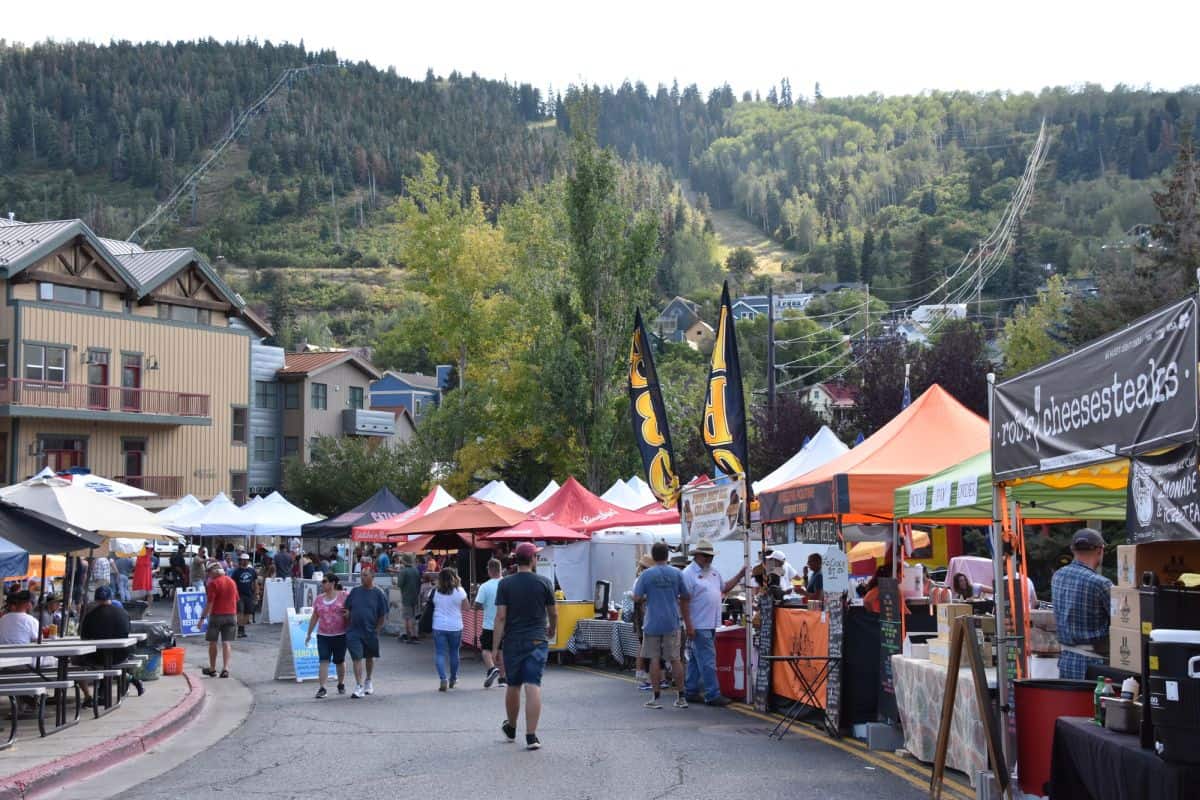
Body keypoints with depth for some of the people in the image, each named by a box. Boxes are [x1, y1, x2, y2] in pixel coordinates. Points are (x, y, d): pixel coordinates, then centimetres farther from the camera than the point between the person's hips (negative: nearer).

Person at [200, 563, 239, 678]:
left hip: (216, 615, -4)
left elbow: (209, 602, -14)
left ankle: (212, 668, 19)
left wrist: (203, 617, -10)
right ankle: (226, 668, -12)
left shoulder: (213, 583, -10)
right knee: (227, 643, 0)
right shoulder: (232, 582, 8)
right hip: (231, 615, 4)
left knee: (213, 642, 10)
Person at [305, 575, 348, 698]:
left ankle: (341, 684, 28)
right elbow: (314, 617, 15)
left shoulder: (343, 596, -4)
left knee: (339, 661, 9)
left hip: (340, 635, -3)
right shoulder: (319, 599, 9)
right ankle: (322, 688, -13)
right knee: (324, 660, -8)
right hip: (323, 636, 3)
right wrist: (309, 634, 16)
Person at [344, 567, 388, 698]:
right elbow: (347, 611, 10)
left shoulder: (378, 594, -4)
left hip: (370, 632, 0)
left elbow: (383, 615, -1)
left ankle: (368, 681, 38)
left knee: (370, 657, 16)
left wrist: (377, 630, -4)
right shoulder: (355, 591, 2)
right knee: (357, 658, -8)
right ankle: (359, 686, -9)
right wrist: (347, 627, 3)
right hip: (354, 632, 0)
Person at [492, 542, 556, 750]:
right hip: (537, 641, -1)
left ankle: (511, 728, 35)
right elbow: (553, 613, 7)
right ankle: (531, 737, -12)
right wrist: (551, 630, 29)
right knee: (533, 687, -7)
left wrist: (495, 647, -5)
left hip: (512, 642, 1)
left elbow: (500, 617, -7)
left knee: (513, 686, 16)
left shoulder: (505, 584, -3)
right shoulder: (544, 583, -3)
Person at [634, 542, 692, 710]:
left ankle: (656, 698, 5)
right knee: (675, 659, 6)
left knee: (654, 660, 4)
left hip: (653, 623, -2)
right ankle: (681, 697, 8)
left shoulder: (646, 575, -6)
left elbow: (637, 597, -8)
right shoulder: (677, 574, 1)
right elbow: (684, 599, 6)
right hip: (672, 623, 2)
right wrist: (688, 624, 14)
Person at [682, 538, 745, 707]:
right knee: (707, 661, -8)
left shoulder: (713, 572, 16)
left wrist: (740, 575, 18)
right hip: (699, 626, -9)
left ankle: (691, 692, 20)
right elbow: (684, 601, -16)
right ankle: (712, 695, -7)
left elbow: (724, 587, 30)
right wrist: (689, 626, -20)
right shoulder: (689, 574, -12)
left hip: (711, 624, 9)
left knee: (696, 660, 14)